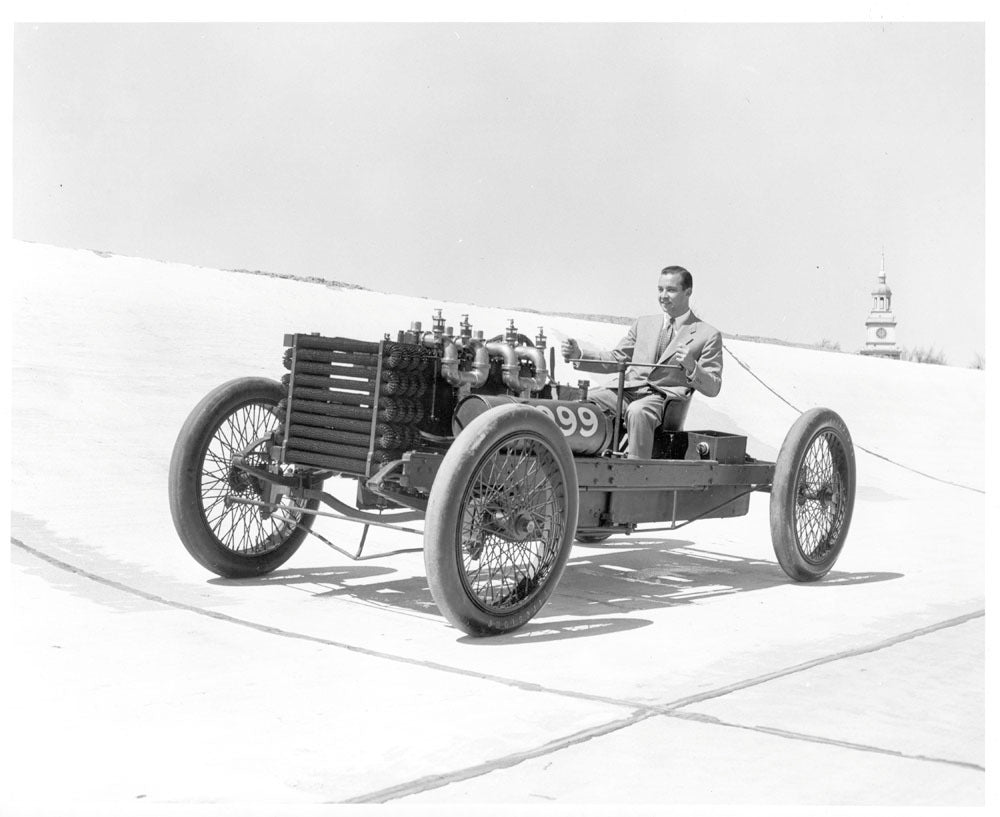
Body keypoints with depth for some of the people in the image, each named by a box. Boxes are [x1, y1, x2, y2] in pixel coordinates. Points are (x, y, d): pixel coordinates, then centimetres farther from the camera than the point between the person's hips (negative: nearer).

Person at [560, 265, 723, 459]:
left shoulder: (709, 335, 8)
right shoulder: (643, 323, 24)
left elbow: (712, 388, 3)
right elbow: (616, 359, 21)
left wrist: (691, 367, -18)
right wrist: (579, 354, 4)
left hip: (665, 397, -4)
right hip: (628, 390, 5)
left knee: (637, 411, -39)